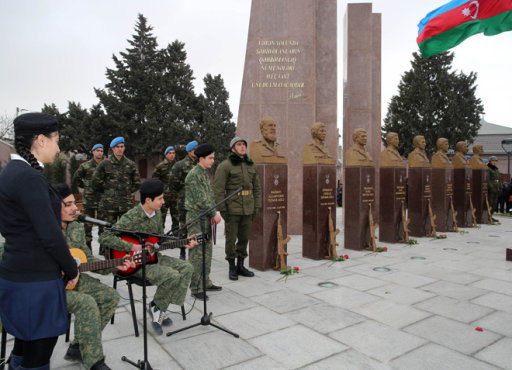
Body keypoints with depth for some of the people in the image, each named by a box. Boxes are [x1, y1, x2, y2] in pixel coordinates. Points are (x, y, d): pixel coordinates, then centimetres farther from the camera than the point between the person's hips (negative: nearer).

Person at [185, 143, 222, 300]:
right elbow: (200, 199, -19)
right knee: (197, 254, -4)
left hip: (206, 218, 9)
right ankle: (196, 288, 3)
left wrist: (213, 214, 6)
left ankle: (205, 282, 26)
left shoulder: (205, 173, 15)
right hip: (196, 218, -9)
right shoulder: (193, 175, -14)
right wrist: (214, 213, -14)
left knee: (207, 251, 15)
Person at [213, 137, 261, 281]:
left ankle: (240, 265, 26)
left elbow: (257, 187, 16)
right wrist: (222, 209, -13)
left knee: (244, 238, 11)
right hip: (232, 209, -5)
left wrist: (257, 207, 11)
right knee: (231, 238, 3)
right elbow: (218, 189, -10)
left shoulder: (251, 165, 12)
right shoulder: (225, 166, -6)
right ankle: (232, 267, 17)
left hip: (248, 209, 5)